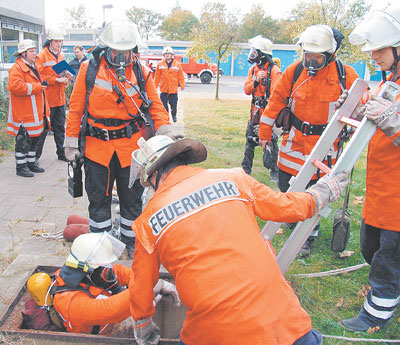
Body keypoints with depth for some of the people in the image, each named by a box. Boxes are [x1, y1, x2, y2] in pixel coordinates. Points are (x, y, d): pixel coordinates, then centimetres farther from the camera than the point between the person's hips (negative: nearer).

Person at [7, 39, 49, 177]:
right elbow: (15, 86, -27)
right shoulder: (17, 68, -13)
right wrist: (36, 87, -22)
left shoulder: (34, 66, 17)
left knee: (34, 138, 16)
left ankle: (31, 162, 29)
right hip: (23, 114, -9)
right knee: (23, 140, -2)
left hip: (35, 112, 9)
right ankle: (21, 166, 9)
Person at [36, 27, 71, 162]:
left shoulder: (61, 56, 16)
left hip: (60, 98, 7)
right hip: (47, 99, -7)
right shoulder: (42, 55, -7)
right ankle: (35, 156, 7)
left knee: (60, 127, 13)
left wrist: (66, 77, 2)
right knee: (43, 127, -3)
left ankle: (61, 153, 24)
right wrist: (56, 79, -21)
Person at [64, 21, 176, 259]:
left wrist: (167, 132, -14)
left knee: (132, 199, 13)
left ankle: (132, 243, 33)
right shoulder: (89, 69, -3)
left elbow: (156, 106, 1)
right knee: (98, 199, 12)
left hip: (131, 147, 1)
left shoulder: (141, 72, 0)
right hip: (97, 146, 0)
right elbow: (76, 108, 1)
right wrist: (72, 142, 2)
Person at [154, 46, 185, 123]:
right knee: (164, 105, 1)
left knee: (173, 105, 8)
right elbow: (157, 77, 5)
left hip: (173, 89, 0)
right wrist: (155, 86, 4)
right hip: (163, 89, 0)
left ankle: (174, 115, 33)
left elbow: (181, 76, 4)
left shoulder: (177, 64, 2)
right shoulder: (160, 65, 3)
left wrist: (182, 85, -3)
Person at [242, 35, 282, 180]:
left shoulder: (274, 71, -11)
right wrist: (256, 80, -14)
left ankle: (275, 172, 10)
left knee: (271, 141, -2)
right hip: (255, 111, 7)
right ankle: (245, 168, 24)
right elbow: (246, 90, 4)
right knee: (250, 139, 12)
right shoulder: (253, 69, 10)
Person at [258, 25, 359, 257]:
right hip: (295, 138, 3)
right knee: (285, 182, 11)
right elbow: (277, 101, 3)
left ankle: (309, 235, 16)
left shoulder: (345, 75, -8)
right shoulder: (295, 71, -3)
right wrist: (265, 133, 5)